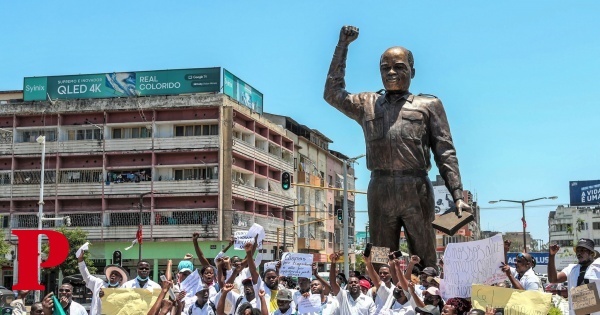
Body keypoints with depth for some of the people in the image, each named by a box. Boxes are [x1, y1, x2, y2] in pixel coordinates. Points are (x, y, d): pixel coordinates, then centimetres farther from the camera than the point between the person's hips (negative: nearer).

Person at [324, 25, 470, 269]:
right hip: (379, 191, 2)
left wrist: (457, 195, -4)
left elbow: (445, 152, 8)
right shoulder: (367, 104, 23)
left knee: (425, 264, -2)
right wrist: (343, 46, 18)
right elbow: (332, 93, 17)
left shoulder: (429, 105, 14)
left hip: (417, 191, -2)